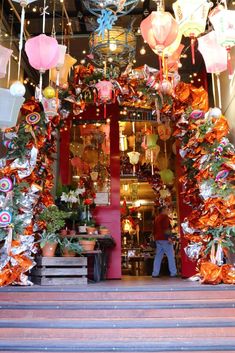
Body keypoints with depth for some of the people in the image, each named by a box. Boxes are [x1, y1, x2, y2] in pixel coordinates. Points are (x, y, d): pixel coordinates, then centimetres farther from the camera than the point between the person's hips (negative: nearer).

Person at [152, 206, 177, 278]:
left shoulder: (156, 218, 20)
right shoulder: (165, 216, -6)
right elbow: (165, 228, -18)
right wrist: (168, 237, -21)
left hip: (158, 239, 8)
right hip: (164, 239, -8)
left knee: (158, 256, 7)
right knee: (171, 256, -3)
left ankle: (155, 273, 5)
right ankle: (173, 273, -2)